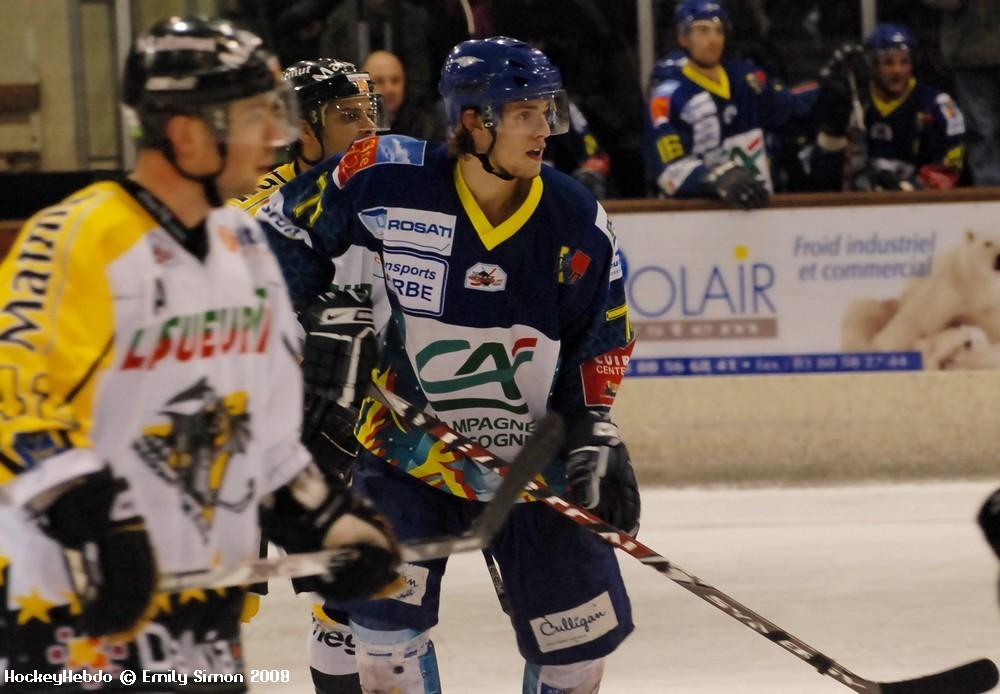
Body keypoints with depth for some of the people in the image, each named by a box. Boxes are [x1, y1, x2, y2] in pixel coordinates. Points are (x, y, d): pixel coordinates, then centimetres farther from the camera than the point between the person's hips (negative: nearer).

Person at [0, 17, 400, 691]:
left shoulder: (244, 244, 11)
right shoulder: (79, 240, -18)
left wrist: (323, 517, 13)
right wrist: (90, 522, -31)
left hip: (202, 600, 9)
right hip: (74, 607, -9)